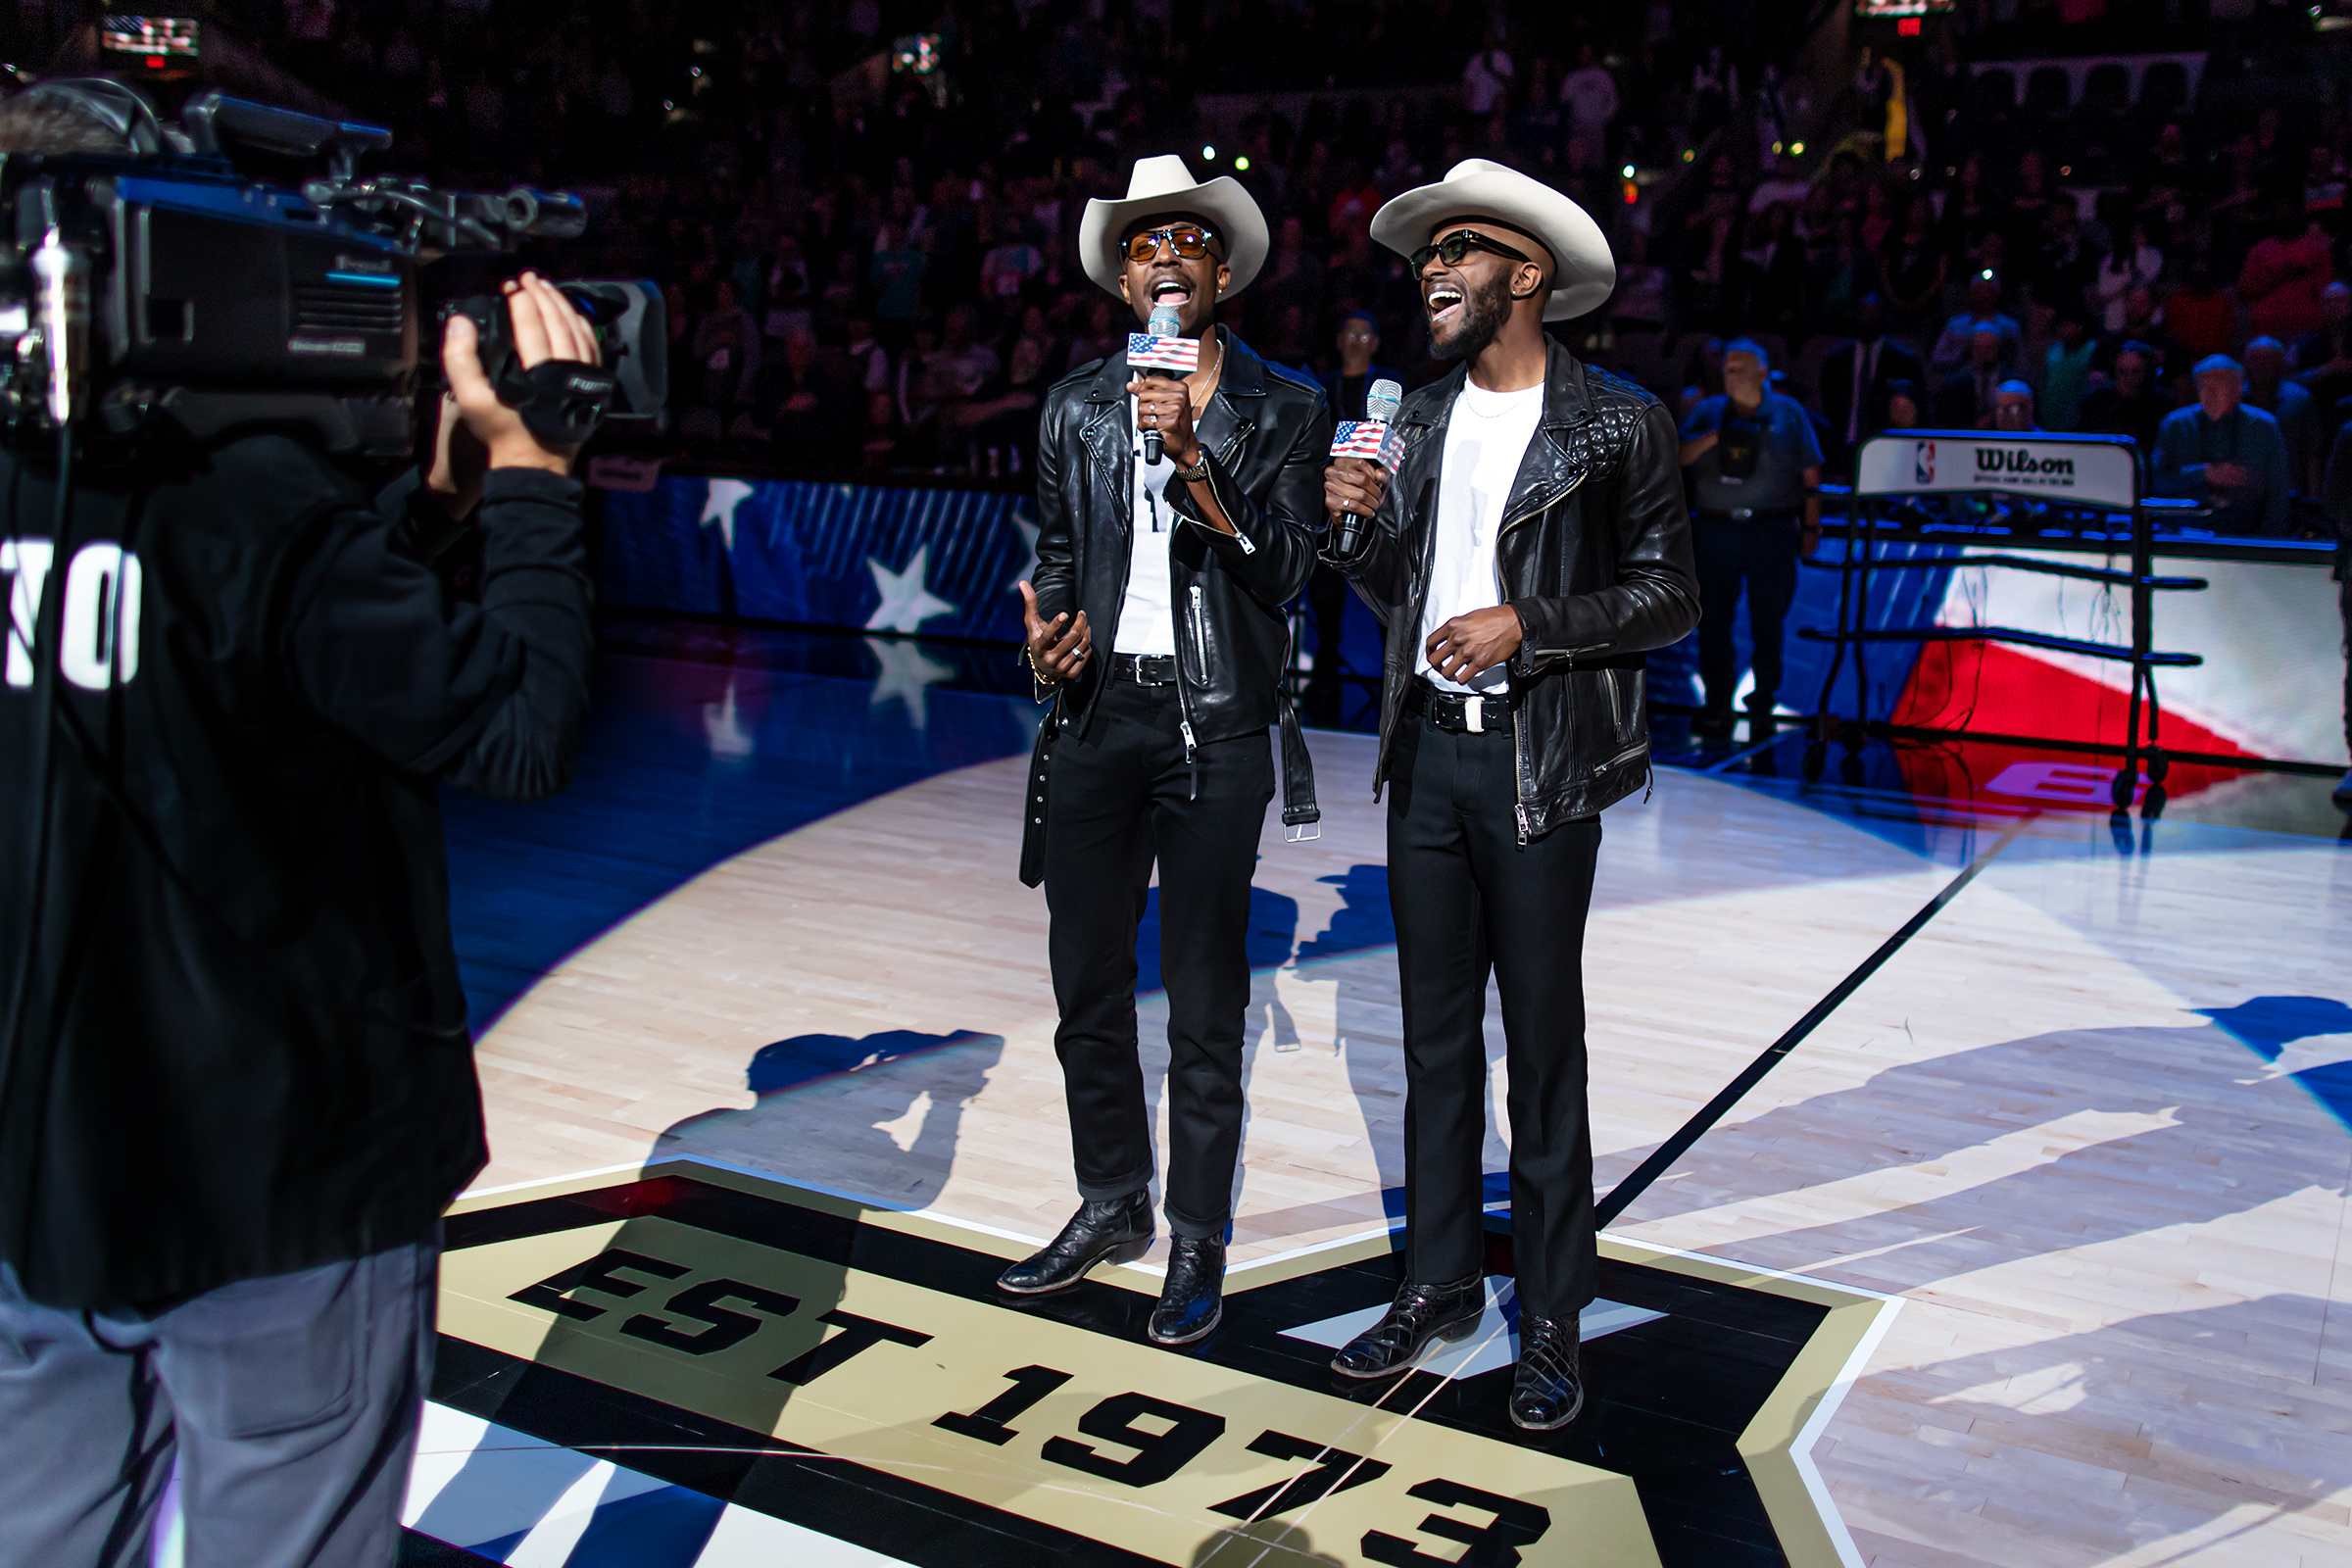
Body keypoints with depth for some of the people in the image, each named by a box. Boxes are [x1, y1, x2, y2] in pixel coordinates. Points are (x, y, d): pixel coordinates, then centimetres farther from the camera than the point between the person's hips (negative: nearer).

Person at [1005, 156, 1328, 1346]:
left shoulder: (1282, 410, 1)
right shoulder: (1077, 406, 12)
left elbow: (1283, 568, -10)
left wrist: (1192, 458, -20)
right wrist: (1050, 629, -3)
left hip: (1214, 725, -4)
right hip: (1098, 717, 4)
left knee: (1205, 1002, 2)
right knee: (1086, 983, 11)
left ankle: (1198, 1240, 16)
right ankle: (1110, 1203, 30)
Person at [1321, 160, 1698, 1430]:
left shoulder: (1616, 422, -3)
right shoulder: (1418, 419, 12)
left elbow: (1671, 597, -5)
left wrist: (1527, 625, -16)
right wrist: (1357, 526, -4)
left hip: (1540, 763, -5)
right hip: (1427, 752, 5)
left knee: (1542, 1044, 1)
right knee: (1435, 1035, 12)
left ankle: (1552, 1320, 15)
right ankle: (1439, 1283, 26)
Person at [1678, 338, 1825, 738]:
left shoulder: (1788, 413, 8)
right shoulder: (1709, 412, 13)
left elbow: (1810, 475, 8)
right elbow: (1679, 456, 3)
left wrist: (1811, 527, 4)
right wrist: (1715, 437, -12)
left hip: (1772, 534, -2)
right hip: (1715, 532, 2)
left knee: (1768, 622, 2)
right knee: (1713, 620, 1)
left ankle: (1763, 703, 13)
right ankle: (1717, 704, 9)